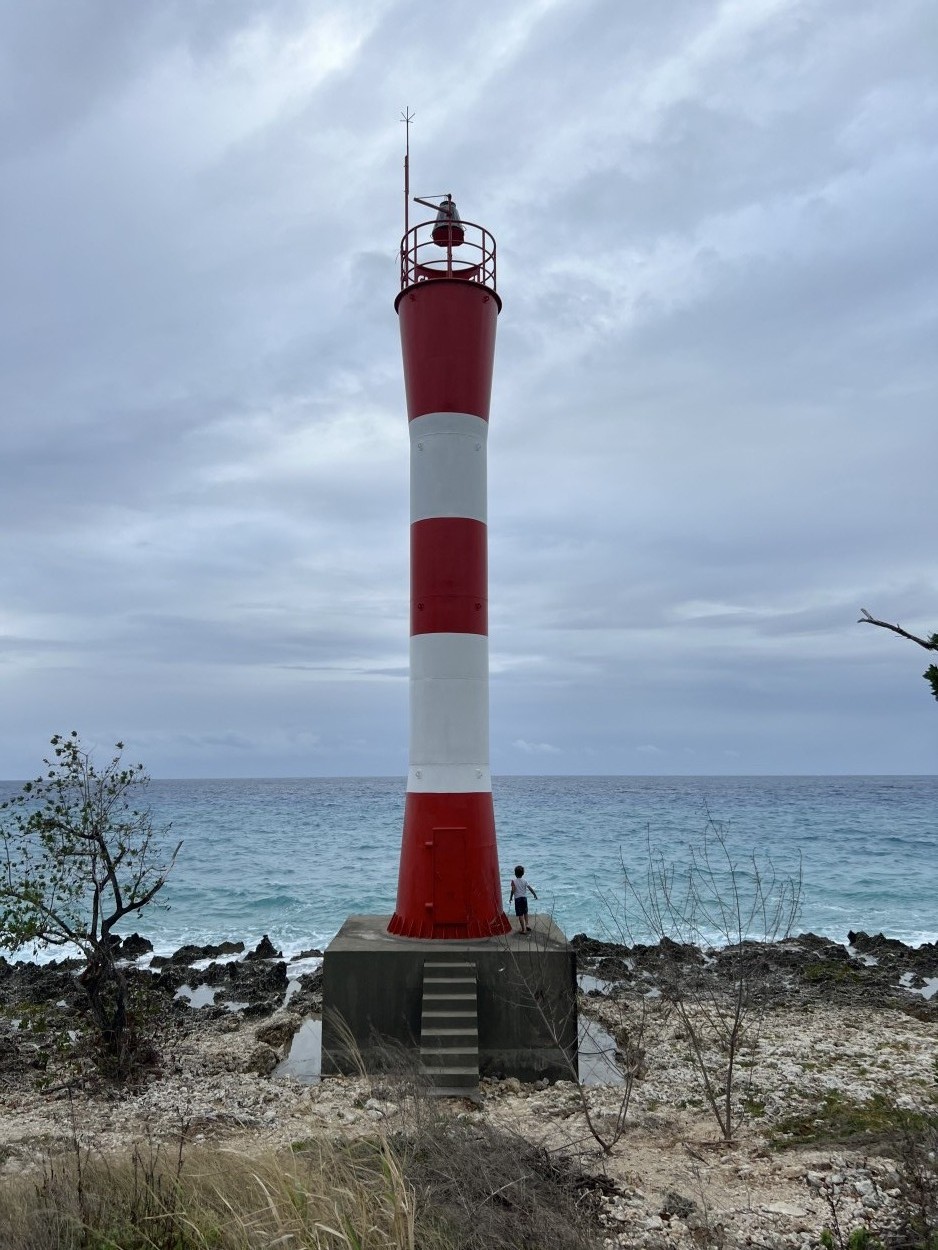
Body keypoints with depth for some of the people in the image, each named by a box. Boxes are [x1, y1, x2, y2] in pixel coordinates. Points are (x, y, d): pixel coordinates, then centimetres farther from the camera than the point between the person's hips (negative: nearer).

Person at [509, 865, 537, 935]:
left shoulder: (513, 880, -11)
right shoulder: (525, 881, -2)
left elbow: (513, 890, -16)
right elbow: (530, 888, -3)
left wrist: (510, 898, -6)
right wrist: (535, 895, 10)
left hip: (517, 898, -3)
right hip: (524, 897, 3)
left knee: (520, 914, 0)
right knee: (525, 912, 26)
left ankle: (523, 929, 0)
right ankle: (526, 924, 29)